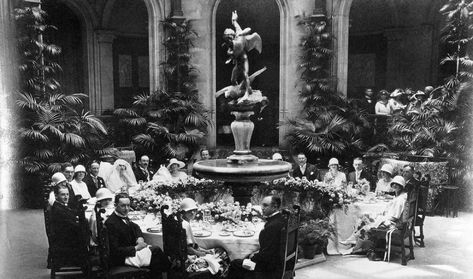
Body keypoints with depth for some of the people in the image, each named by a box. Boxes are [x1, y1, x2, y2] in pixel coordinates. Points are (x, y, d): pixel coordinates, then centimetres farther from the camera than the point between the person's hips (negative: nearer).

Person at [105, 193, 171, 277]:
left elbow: (135, 227, 23)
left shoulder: (124, 217, 5)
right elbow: (115, 250, -22)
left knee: (156, 250, -13)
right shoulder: (111, 223, -20)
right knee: (156, 251, -17)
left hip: (131, 249, 8)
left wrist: (140, 239, 2)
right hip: (122, 258, -8)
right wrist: (136, 248, -18)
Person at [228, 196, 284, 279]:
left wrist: (254, 258, -10)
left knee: (234, 264, 1)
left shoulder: (273, 226, -29)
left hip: (269, 265, -10)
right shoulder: (281, 219, 2)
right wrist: (258, 252, 8)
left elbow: (267, 254, -26)